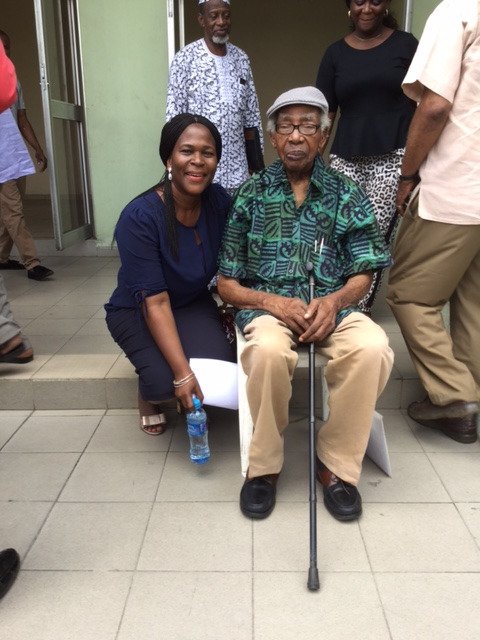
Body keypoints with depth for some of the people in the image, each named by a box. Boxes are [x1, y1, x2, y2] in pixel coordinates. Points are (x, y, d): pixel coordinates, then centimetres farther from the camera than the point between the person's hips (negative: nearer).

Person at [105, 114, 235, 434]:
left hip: (194, 303, 4)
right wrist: (183, 373, -33)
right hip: (137, 311, -3)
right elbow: (155, 303, -28)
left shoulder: (220, 201, -14)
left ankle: (194, 399, 14)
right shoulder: (139, 217, -27)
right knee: (166, 382, -28)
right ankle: (149, 394, 10)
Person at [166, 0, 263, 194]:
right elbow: (174, 115, -5)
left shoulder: (241, 58, 10)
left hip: (237, 169, 4)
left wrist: (256, 164, 10)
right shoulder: (185, 59, -5)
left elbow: (251, 116, 13)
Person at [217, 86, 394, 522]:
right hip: (267, 306, -1)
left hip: (332, 307, 2)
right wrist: (273, 302, -15)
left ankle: (338, 464, -9)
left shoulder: (348, 196, 9)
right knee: (269, 350, -36)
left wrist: (334, 301, -15)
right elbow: (227, 284, 4)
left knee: (373, 348, -31)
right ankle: (264, 466, -11)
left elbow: (362, 275, 8)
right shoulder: (250, 195, 6)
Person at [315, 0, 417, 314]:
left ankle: (359, 310, 5)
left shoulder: (405, 44, 7)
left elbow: (421, 103, 6)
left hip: (393, 156, -2)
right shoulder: (336, 53, 13)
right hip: (346, 158, 2)